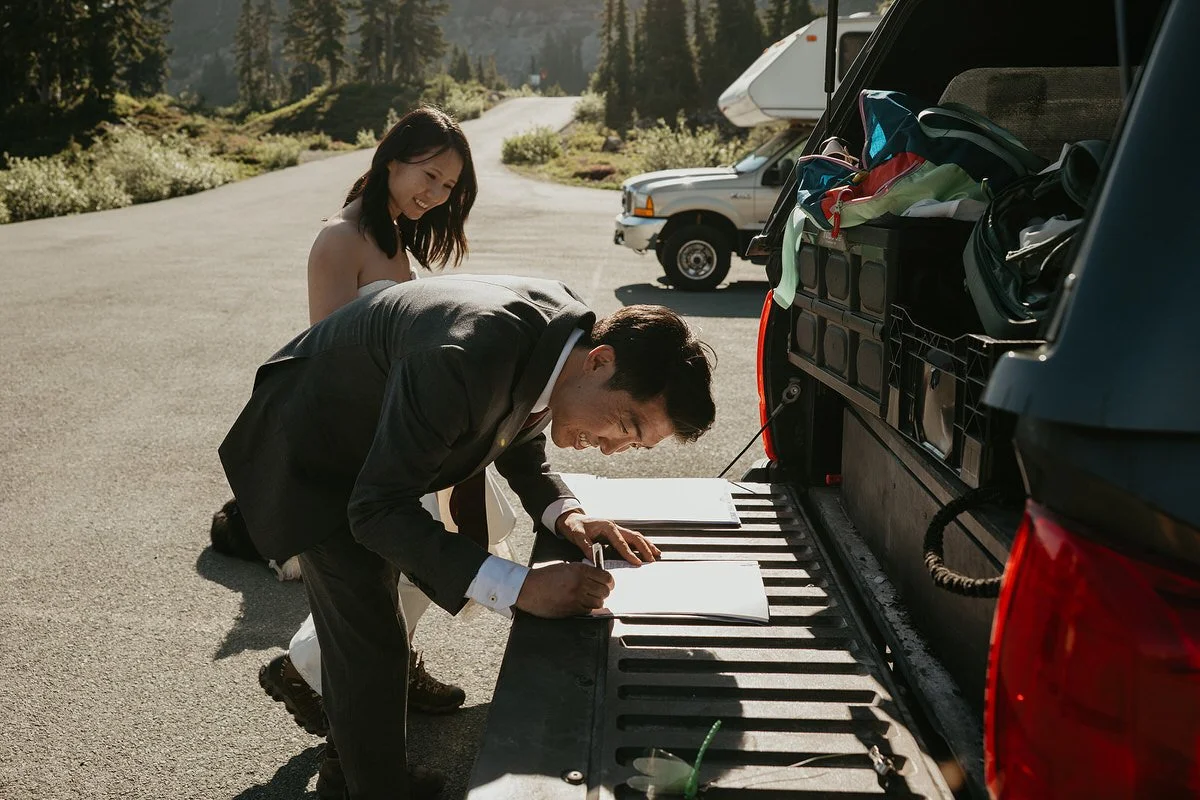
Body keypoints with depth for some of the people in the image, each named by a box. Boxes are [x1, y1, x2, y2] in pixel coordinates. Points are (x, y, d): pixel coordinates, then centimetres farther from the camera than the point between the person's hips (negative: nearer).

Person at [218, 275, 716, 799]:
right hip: (311, 456, -7)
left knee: (360, 627, 18)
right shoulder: (464, 362, -43)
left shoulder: (568, 328, -17)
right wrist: (519, 587, -44)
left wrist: (566, 515, -19)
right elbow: (377, 511, -38)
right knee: (372, 646, -9)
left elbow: (522, 451, 1)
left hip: (373, 450, 8)